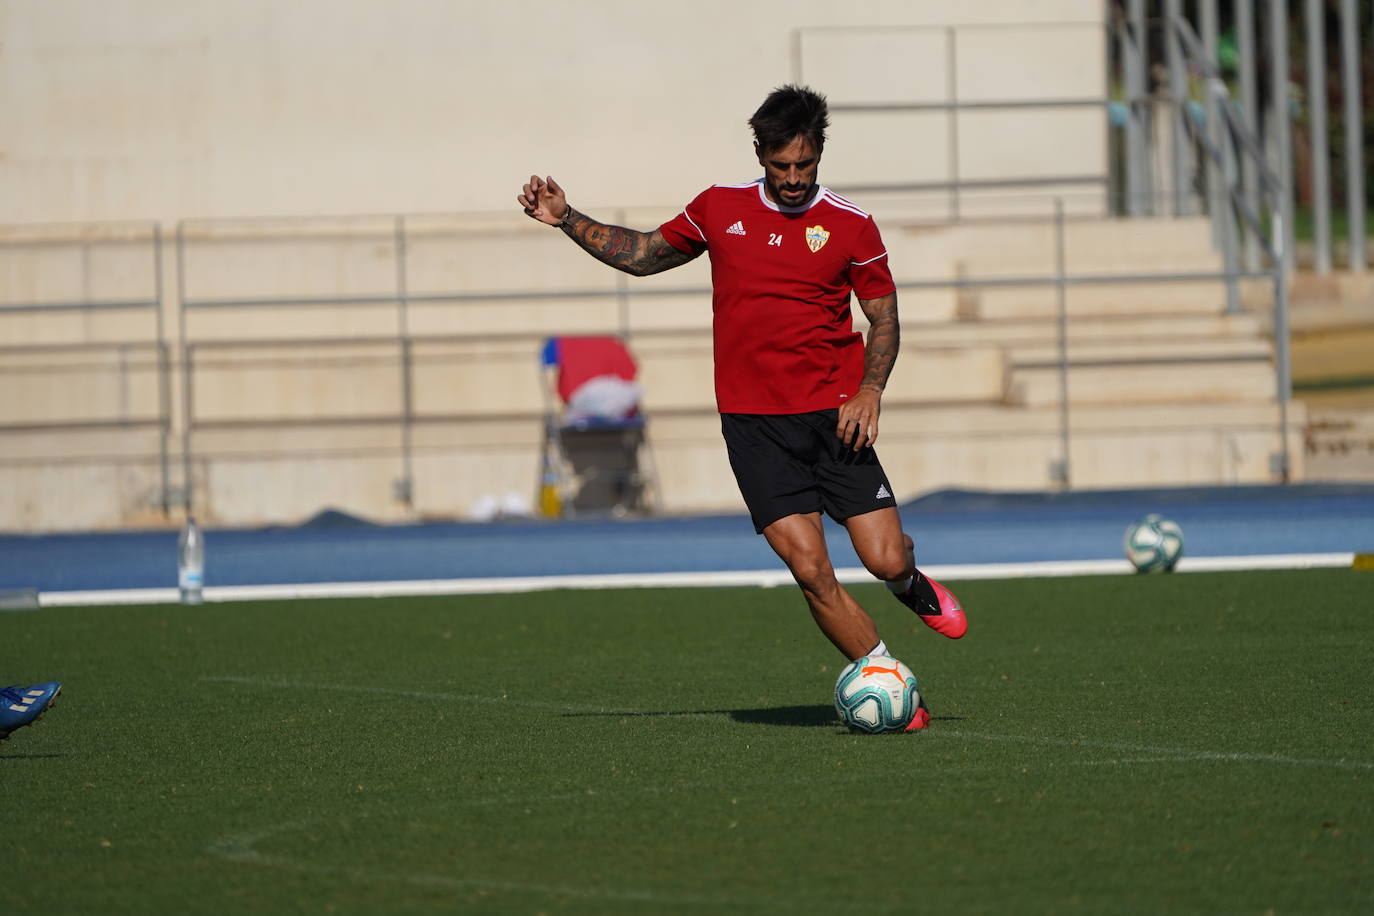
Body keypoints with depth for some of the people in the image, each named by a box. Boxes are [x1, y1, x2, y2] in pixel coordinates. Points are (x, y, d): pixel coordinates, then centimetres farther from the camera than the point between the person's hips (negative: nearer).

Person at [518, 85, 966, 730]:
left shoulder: (850, 225, 1)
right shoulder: (720, 208, 6)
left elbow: (884, 318, 7)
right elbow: (644, 255, 21)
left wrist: (869, 390, -9)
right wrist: (568, 220, 12)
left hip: (831, 414, 0)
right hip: (752, 423, 1)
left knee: (885, 560, -7)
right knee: (811, 571, -12)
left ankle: (910, 582, 32)